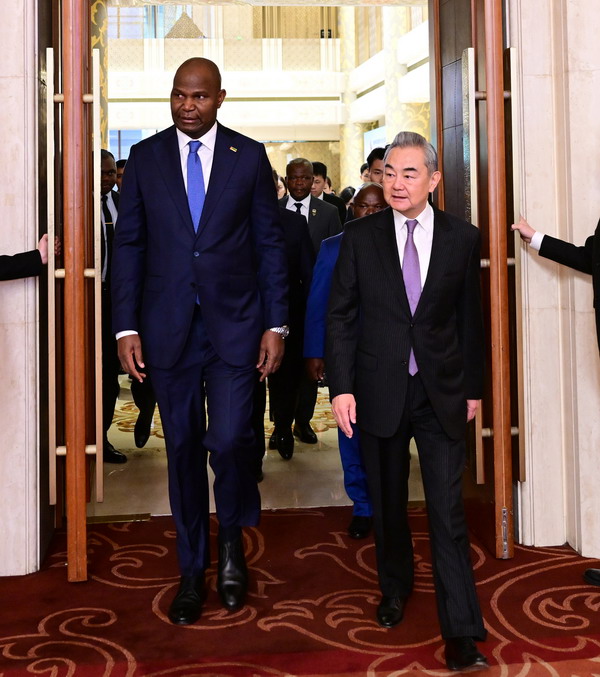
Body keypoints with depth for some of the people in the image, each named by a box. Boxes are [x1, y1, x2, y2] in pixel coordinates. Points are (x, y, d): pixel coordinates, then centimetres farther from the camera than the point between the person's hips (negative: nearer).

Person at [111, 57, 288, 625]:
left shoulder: (249, 156, 4)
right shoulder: (145, 157, 6)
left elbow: (270, 243, 4)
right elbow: (128, 244, 5)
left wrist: (276, 325, -1)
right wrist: (126, 327, -2)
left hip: (234, 323, -1)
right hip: (168, 328, 1)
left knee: (230, 439, -10)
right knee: (183, 448, 9)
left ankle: (232, 537, 22)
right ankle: (192, 570, 25)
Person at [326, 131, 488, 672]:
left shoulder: (462, 238, 1)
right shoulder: (360, 237, -1)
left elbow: (471, 319, 6)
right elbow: (340, 316, 0)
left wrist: (473, 387, 8)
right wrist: (341, 386, -7)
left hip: (442, 393, -1)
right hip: (380, 391, 1)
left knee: (449, 512, -3)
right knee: (387, 503, 15)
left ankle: (462, 635, 4)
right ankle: (395, 587, 39)